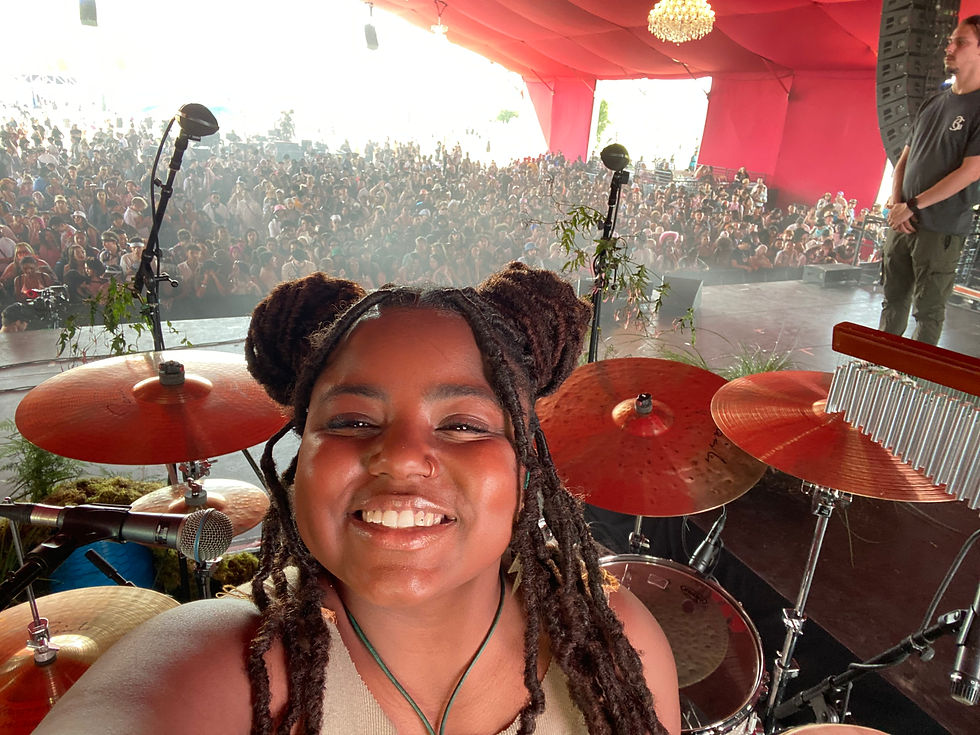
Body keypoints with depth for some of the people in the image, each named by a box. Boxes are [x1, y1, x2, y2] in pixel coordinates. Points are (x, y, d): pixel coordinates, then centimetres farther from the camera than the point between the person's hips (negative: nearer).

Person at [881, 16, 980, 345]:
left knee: (928, 310, 2)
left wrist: (913, 205, -14)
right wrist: (895, 203, -1)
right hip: (902, 222, 6)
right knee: (893, 299, 12)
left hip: (942, 229, -6)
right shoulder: (933, 104, 14)